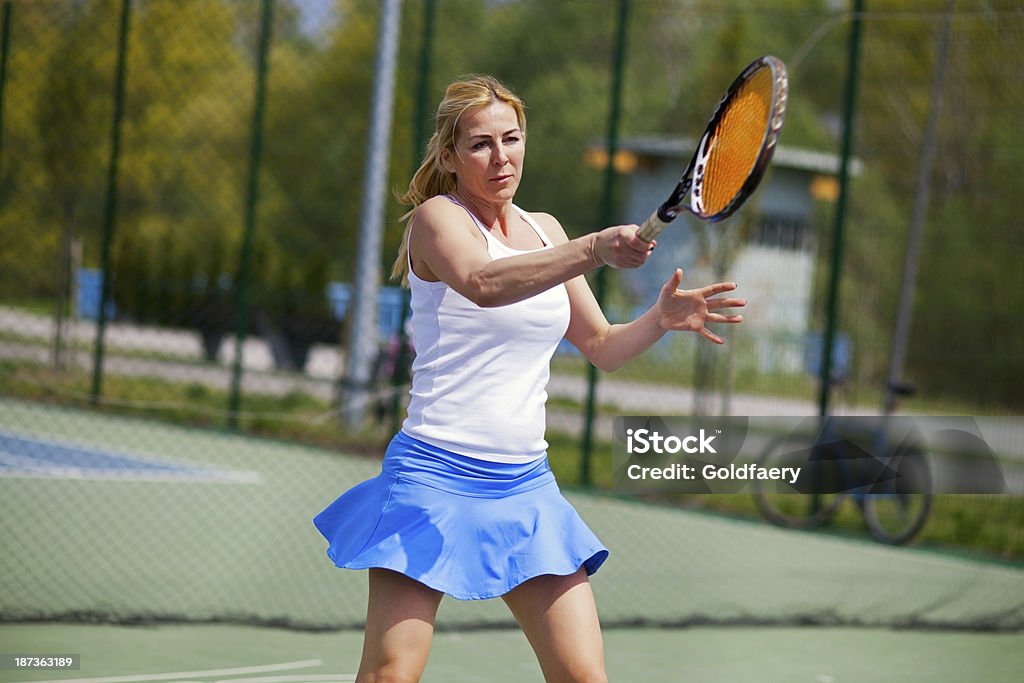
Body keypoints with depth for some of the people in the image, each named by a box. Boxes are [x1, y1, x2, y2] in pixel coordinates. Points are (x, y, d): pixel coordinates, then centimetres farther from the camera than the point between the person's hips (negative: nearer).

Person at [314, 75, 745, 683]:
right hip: (435, 476, -6)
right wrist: (594, 250, -42)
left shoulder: (543, 230, 14)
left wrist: (661, 318, 0)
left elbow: (602, 347, 21)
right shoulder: (436, 216, -6)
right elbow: (484, 284, -30)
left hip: (526, 487, 6)